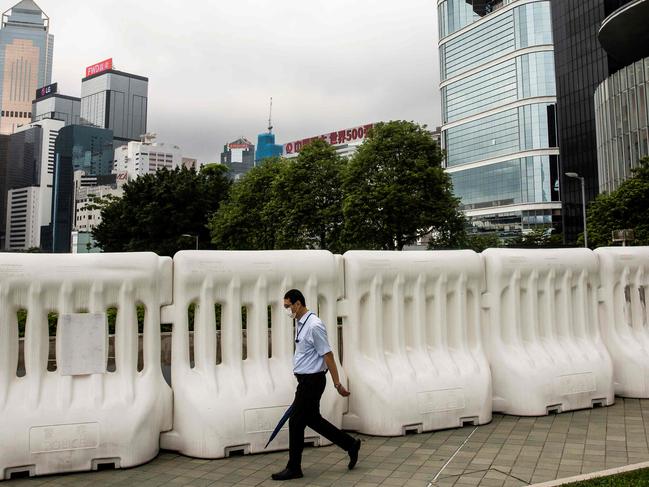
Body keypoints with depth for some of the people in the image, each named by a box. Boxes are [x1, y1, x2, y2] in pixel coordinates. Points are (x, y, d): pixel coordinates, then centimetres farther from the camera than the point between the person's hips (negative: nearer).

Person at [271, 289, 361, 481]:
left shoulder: (314, 325, -20)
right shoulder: (299, 323, 8)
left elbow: (328, 355, -19)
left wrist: (337, 384, -17)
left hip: (312, 380, -9)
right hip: (306, 379, 9)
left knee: (296, 422, 0)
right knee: (313, 419, 16)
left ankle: (293, 468, 16)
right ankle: (351, 445, 28)